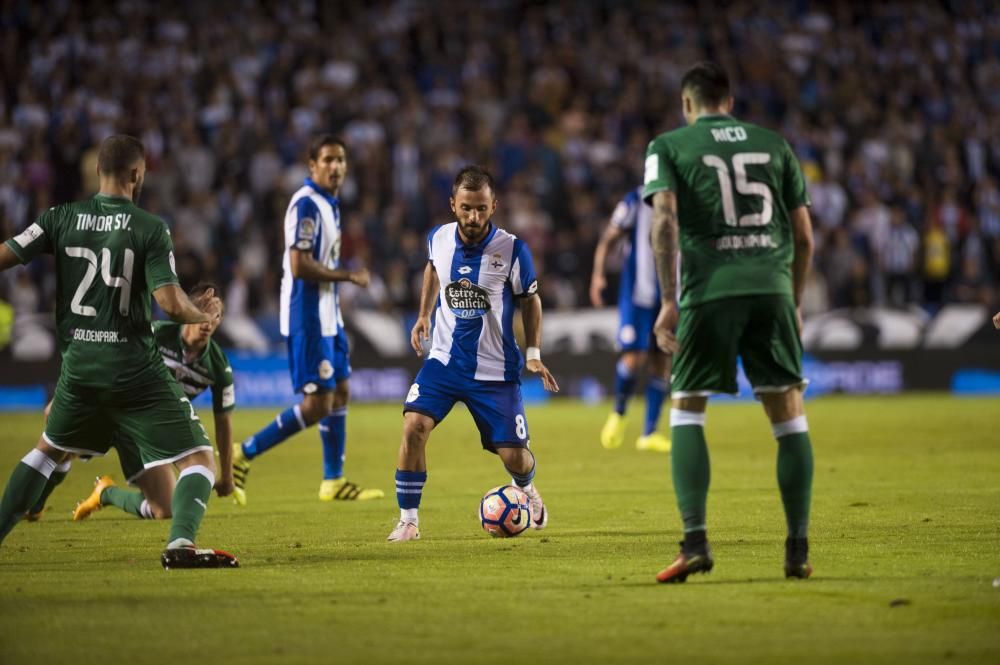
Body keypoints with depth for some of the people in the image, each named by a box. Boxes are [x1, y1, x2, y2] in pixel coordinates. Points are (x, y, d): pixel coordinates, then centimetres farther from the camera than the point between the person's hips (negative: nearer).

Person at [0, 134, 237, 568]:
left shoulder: (62, 218, 2)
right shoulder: (150, 228, -8)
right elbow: (170, 303, -15)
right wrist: (205, 315, 4)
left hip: (78, 364, 4)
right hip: (133, 366, -4)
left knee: (50, 449, 29)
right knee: (198, 458, 1)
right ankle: (181, 542, -21)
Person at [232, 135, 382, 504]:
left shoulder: (329, 203, 14)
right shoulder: (306, 204, -17)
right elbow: (299, 266, -23)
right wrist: (348, 276, -15)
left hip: (327, 316, 10)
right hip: (308, 317, -10)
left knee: (339, 393, 13)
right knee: (317, 404, -10)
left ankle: (333, 481, 20)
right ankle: (243, 455, -4)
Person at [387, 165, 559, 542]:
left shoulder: (513, 250, -15)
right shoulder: (439, 239, -6)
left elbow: (530, 299, 1)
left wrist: (533, 354, -5)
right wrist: (423, 315, 14)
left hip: (495, 370, -2)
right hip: (444, 359, 2)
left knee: (514, 457, 1)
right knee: (414, 426, -22)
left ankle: (528, 491, 40)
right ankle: (408, 521, -10)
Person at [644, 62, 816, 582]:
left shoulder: (669, 146, 9)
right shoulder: (773, 144, 18)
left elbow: (664, 218, -7)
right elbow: (804, 235, 15)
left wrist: (669, 300, -8)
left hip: (709, 289, -2)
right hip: (772, 286, 2)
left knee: (687, 410, 8)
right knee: (788, 414, 7)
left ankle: (695, 540, -6)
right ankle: (798, 549, 3)